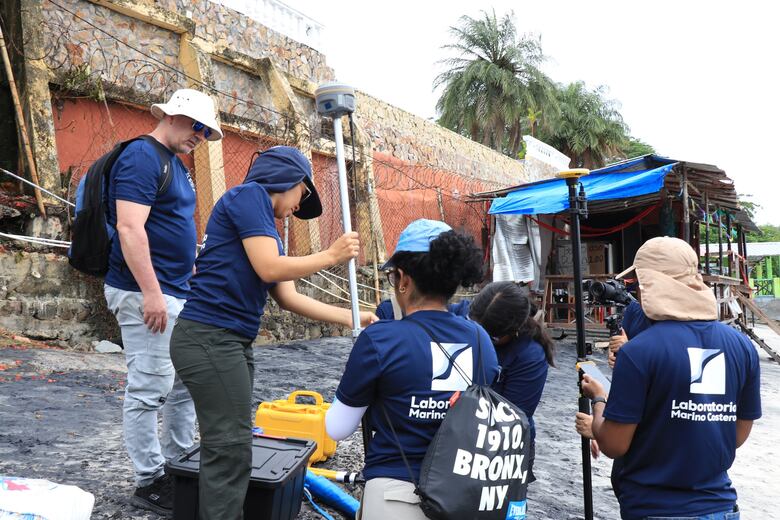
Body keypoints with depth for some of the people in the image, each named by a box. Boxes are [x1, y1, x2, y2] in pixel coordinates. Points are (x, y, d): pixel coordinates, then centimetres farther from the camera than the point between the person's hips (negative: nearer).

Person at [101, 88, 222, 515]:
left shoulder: (177, 164, 18)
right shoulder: (142, 156, -11)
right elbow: (129, 228, -20)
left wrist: (192, 281, 22)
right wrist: (151, 292, -23)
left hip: (179, 294, 10)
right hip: (146, 293, -10)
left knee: (185, 385, 14)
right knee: (149, 389, -3)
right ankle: (149, 481, 8)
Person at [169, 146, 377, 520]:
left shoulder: (265, 228, 21)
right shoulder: (249, 195, -6)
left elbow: (289, 298, 17)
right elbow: (269, 268, -15)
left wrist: (352, 318, 16)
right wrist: (331, 255, -3)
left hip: (234, 343, 10)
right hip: (209, 338, -10)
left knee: (225, 450, 12)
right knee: (231, 451, -6)